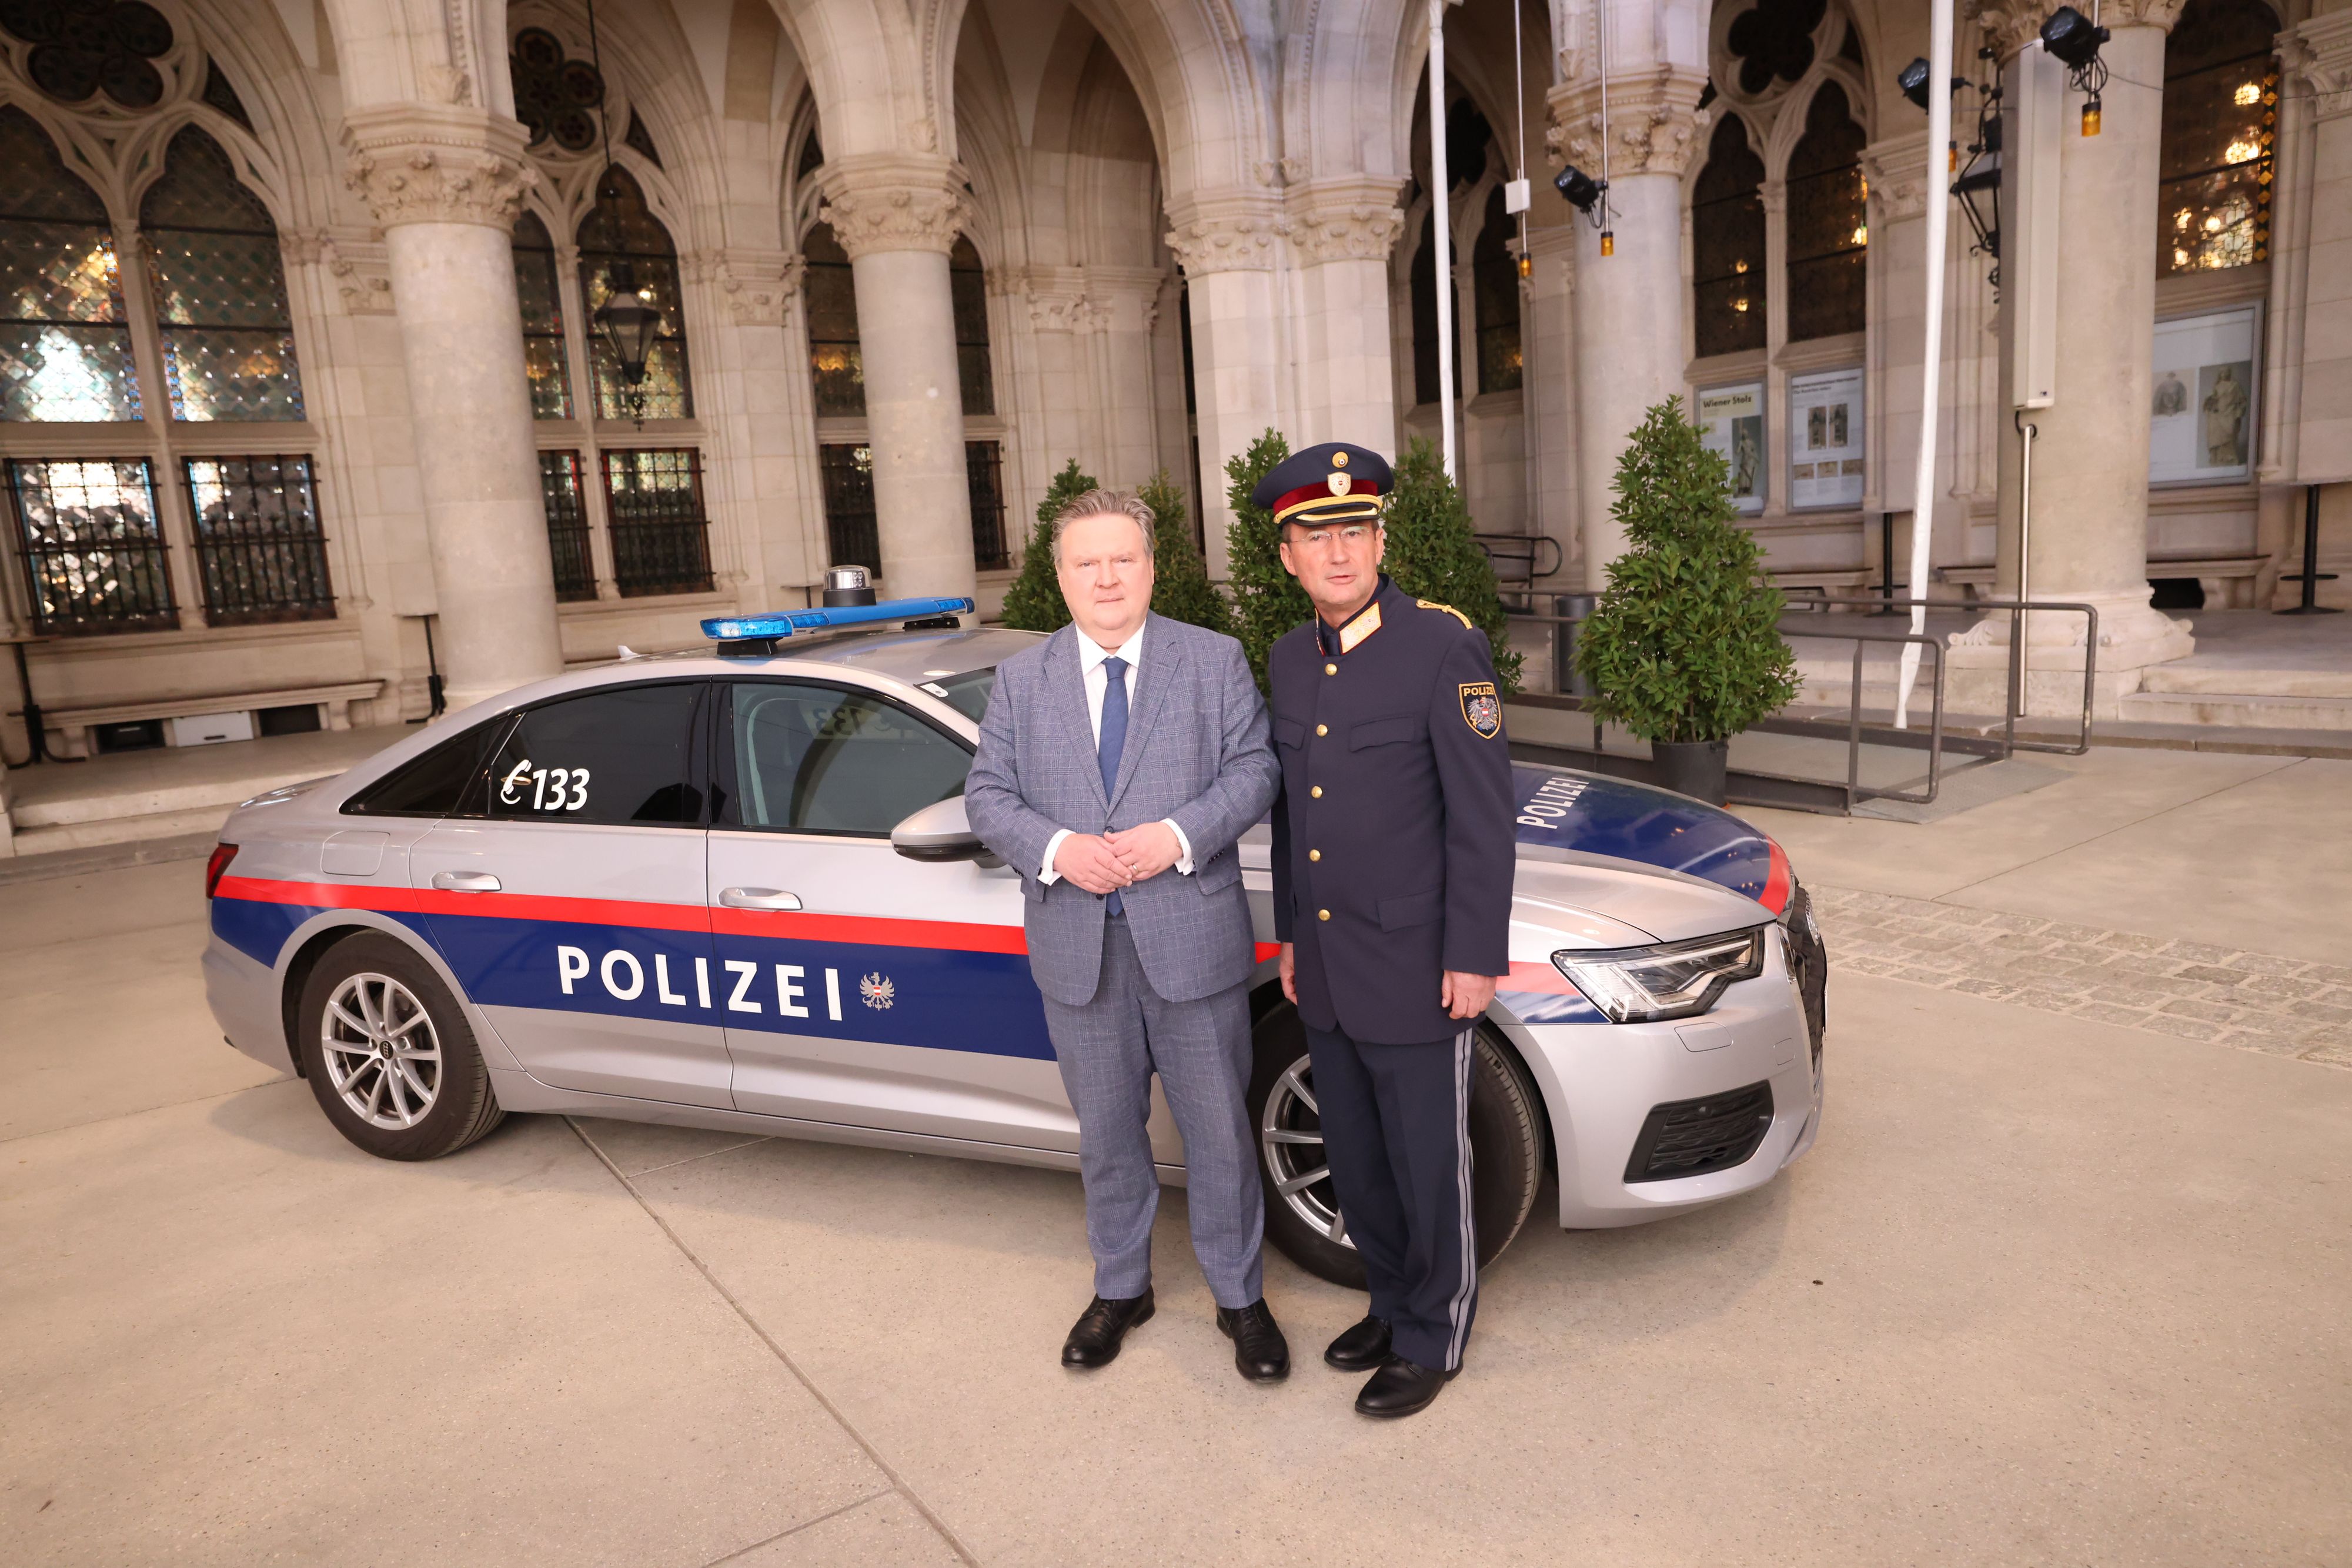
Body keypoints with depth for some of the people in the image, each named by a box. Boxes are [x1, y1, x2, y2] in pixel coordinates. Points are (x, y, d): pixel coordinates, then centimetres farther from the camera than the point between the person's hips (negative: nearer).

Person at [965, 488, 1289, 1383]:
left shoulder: (1215, 662, 1)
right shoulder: (1021, 680, 6)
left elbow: (1253, 770, -4)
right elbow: (987, 794, 3)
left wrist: (1177, 836, -19)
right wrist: (1055, 848, -16)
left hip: (1191, 942, -2)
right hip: (1079, 950, 2)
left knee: (1218, 1132, 10)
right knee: (1106, 1134, 17)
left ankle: (1239, 1298, 30)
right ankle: (1120, 1288, 38)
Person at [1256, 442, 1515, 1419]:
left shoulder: (1444, 648, -13)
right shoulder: (1290, 659, 7)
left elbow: (1482, 816, -14)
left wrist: (1475, 959, -15)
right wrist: (1290, 934, 15)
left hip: (1416, 969, -6)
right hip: (1325, 972, 6)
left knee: (1428, 1165, 9)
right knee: (1356, 1163, 19)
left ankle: (1432, 1340, 30)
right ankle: (1393, 1304, 41)